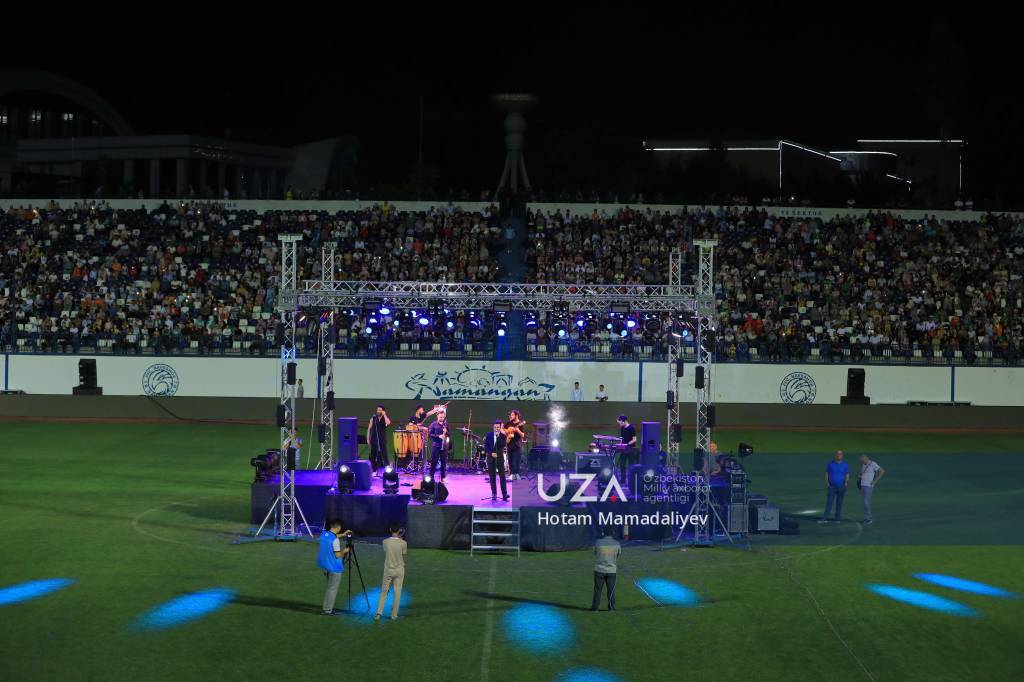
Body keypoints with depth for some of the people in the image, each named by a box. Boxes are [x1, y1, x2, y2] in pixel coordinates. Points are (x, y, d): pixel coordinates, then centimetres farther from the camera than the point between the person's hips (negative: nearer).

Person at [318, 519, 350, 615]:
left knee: (330, 587, 20)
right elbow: (338, 555, -19)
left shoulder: (323, 534, 2)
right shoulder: (335, 540, -22)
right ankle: (327, 610, 4)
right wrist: (344, 551, 0)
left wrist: (343, 534, 30)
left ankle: (327, 608, 23)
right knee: (332, 589, 2)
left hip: (324, 566, 8)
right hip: (334, 568, -8)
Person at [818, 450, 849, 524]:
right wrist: (826, 482, -3)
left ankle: (837, 519, 11)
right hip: (832, 487, 0)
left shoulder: (845, 465, 3)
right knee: (829, 502, -7)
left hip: (841, 487, 0)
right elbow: (826, 473, 9)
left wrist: (846, 483, -9)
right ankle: (824, 518, -9)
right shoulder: (830, 464, 3)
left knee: (839, 503, 4)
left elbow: (847, 475, 8)